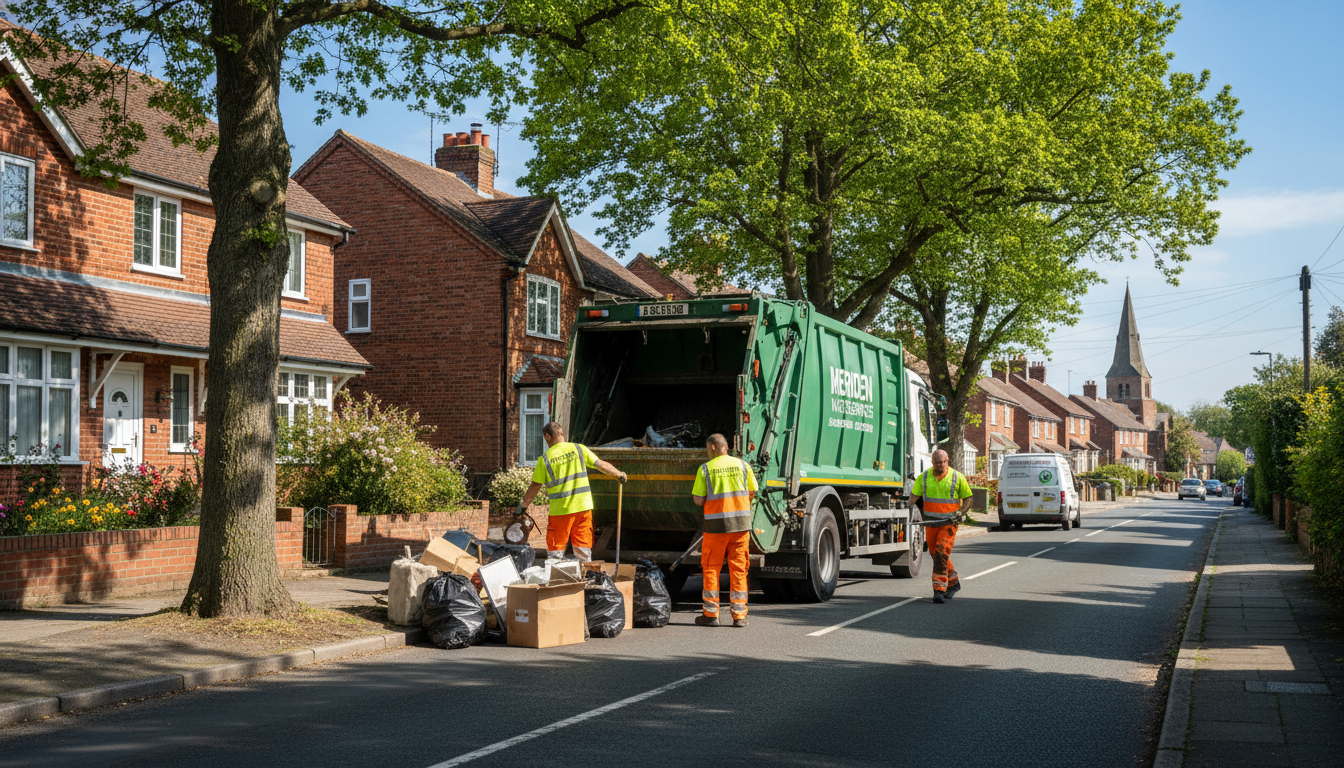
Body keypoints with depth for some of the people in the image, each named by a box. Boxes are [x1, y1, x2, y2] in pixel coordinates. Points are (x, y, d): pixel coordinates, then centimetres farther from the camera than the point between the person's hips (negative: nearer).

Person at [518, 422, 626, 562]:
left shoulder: (545, 459, -3)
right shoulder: (579, 449, 1)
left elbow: (535, 486, 0)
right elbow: (601, 465, 6)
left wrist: (523, 505, 13)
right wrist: (619, 474, 22)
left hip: (560, 509, -2)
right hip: (583, 507, 2)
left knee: (555, 550, 8)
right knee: (583, 548, 11)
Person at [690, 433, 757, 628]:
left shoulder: (705, 469, -3)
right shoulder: (742, 465, 5)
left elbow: (698, 500, -6)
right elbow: (752, 493, 13)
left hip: (716, 523, -3)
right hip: (741, 522, 3)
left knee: (711, 568, 7)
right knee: (738, 569, 7)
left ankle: (711, 614, 8)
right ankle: (739, 615, 6)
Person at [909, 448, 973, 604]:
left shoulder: (957, 477, -2)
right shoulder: (924, 477, 4)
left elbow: (968, 498, 4)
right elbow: (914, 495, 6)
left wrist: (961, 512, -12)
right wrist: (911, 507, -12)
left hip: (949, 522, -4)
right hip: (931, 523, 4)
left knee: (942, 553, -17)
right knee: (936, 554, 12)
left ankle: (939, 589, -16)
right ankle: (953, 583, 33)